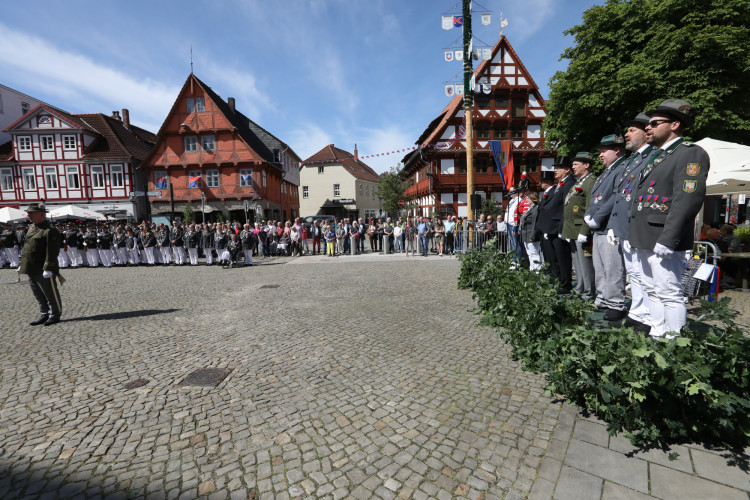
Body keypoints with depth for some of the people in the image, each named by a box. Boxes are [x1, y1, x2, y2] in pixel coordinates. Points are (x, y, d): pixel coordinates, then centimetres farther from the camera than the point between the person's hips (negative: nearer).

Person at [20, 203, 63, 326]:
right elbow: (26, 246, 22)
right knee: (39, 296, 16)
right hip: (31, 270, 9)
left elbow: (52, 251, -20)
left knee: (51, 295, 3)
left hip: (43, 271, -9)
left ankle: (55, 315, 14)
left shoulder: (50, 230, -16)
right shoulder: (31, 228, 13)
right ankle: (44, 315, 27)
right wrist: (22, 264, 21)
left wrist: (48, 268, -23)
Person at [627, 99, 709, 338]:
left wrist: (666, 240, -23)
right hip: (644, 238, 9)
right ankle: (656, 335, 25)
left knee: (669, 293, -3)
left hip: (663, 240, -9)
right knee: (652, 291, 14)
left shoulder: (691, 153, -7)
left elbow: (687, 200, -18)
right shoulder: (656, 156, 20)